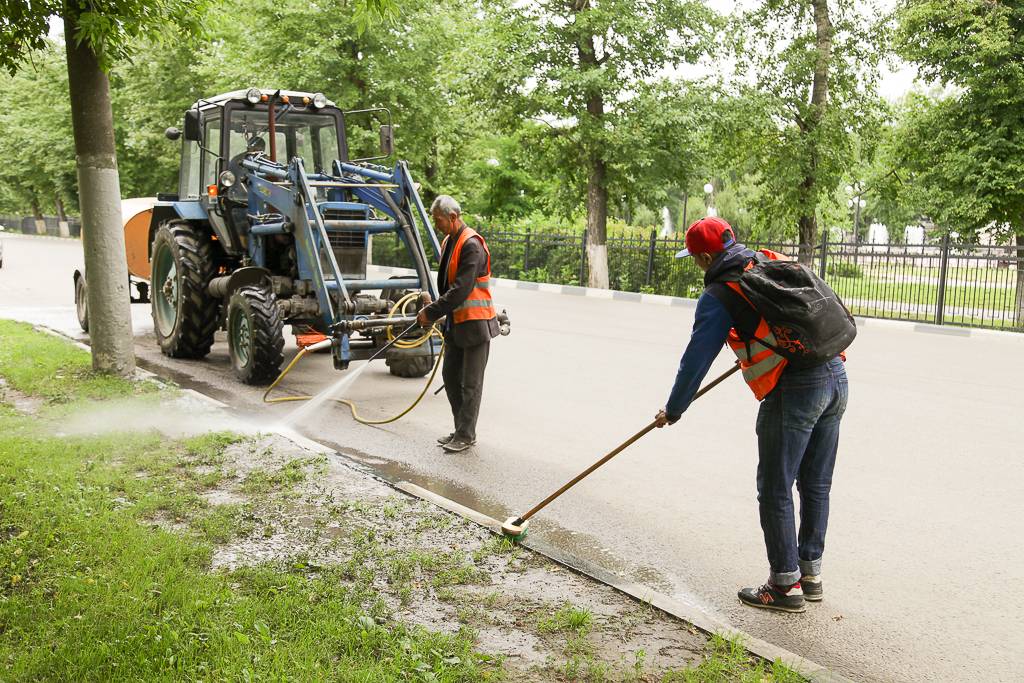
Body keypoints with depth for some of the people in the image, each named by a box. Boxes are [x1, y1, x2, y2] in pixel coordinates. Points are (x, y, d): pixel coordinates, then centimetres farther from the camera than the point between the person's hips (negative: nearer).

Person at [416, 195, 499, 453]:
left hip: (475, 323, -10)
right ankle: (461, 429, 26)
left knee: (470, 383, 0)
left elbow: (460, 289, -25)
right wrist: (435, 310, 7)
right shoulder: (448, 242, 11)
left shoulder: (471, 245, -19)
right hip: (456, 322, 10)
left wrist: (431, 312, -20)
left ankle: (466, 435, 11)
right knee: (450, 376, 15)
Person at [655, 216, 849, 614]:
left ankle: (786, 585, 13)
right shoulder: (776, 263, 15)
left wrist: (673, 411, 10)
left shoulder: (719, 295, -5)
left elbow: (696, 359, -3)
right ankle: (810, 573, 29)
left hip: (794, 391, -8)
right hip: (836, 376, 8)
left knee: (775, 491, 5)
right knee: (816, 486, 17)